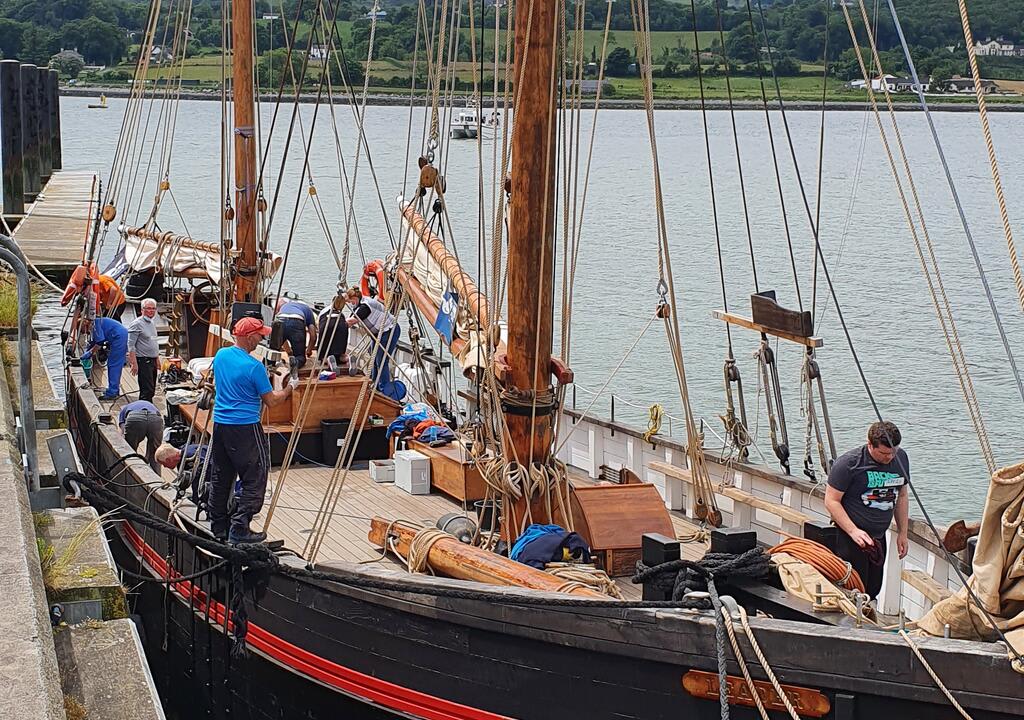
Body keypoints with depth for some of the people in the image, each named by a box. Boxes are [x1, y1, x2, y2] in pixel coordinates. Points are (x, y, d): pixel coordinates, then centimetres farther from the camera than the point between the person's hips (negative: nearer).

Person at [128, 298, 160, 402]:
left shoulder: (152, 322, 15)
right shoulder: (137, 324, -12)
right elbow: (131, 345, -15)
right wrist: (134, 363, -21)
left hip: (152, 361, 9)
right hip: (143, 361, -9)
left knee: (151, 391, 11)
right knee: (147, 391, -13)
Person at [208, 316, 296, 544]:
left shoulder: (220, 355, 5)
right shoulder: (254, 367, -17)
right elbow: (271, 401, -10)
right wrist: (289, 388, 8)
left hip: (220, 423, 8)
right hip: (245, 428, -8)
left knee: (221, 478, 16)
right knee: (254, 480, 0)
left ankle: (218, 527, 22)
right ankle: (239, 529, -4)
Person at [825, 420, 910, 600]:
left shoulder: (900, 458, 3)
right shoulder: (848, 463, -16)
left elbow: (902, 496, 17)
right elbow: (831, 501, -14)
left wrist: (902, 533, 14)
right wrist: (853, 531, -23)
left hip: (878, 537, 6)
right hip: (850, 537, -6)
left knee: (873, 591, 10)